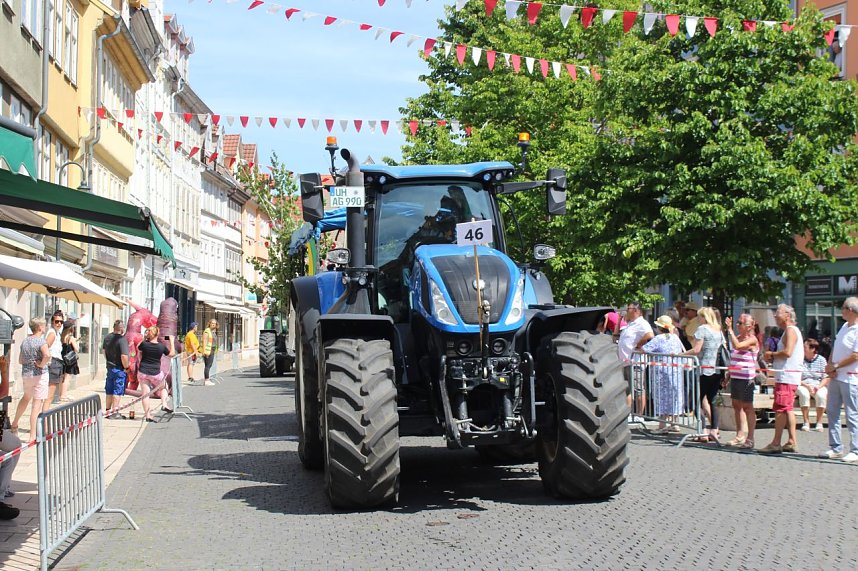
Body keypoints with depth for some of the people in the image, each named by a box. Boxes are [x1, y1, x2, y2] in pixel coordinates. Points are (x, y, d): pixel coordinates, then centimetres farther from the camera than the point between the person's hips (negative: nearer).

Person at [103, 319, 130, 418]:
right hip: (119, 369, -7)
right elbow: (124, 356, -29)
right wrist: (126, 367, -15)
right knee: (118, 391, -1)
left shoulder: (107, 338, 4)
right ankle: (115, 413, 1)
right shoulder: (122, 340, -22)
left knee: (109, 391, 17)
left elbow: (103, 350, 19)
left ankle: (108, 410, 27)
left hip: (110, 367, 8)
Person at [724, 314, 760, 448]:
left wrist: (730, 330, -27)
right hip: (735, 377, 9)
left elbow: (738, 346, -30)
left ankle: (750, 439, 0)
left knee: (747, 407, -4)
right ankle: (740, 436, 22)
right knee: (736, 405, 13)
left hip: (746, 378, -9)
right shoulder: (738, 337, 15)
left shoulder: (752, 339, -11)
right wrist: (729, 374, 21)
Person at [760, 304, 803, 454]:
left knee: (780, 409, -9)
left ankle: (776, 443, -8)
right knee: (787, 409, 13)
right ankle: (792, 442, 15)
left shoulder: (790, 331, -12)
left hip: (786, 376, -11)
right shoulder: (791, 330, 20)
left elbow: (787, 352, -24)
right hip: (788, 376, 11)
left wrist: (772, 354, -9)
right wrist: (773, 359, 12)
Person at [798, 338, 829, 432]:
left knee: (821, 395, -34)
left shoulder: (821, 360, 5)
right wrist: (806, 386, -18)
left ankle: (819, 423, -19)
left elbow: (826, 377, 2)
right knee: (804, 394, -36)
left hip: (819, 385, 1)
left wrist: (819, 386, -16)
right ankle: (806, 422, -27)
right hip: (802, 385, 0)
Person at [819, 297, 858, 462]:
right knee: (832, 412, 11)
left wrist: (835, 366, -13)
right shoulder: (844, 327, 13)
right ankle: (836, 448, 19)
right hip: (836, 376, 9)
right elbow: (835, 348, 16)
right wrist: (830, 366, 0)